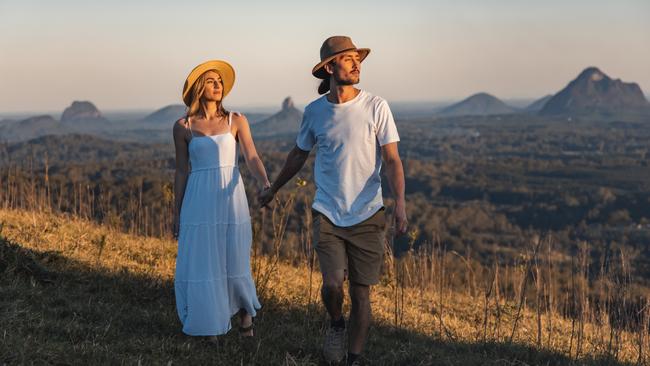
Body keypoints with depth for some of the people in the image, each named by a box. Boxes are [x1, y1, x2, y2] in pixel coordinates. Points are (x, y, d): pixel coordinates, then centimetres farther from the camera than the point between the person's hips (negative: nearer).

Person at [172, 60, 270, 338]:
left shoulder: (236, 121, 3)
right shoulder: (183, 127, 4)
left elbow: (252, 158, -6)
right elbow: (181, 171, 7)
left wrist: (266, 185, -24)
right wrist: (177, 213, 7)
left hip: (231, 199, 0)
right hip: (199, 202, 0)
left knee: (234, 261, 2)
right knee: (201, 263, 1)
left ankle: (245, 310, 30)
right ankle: (208, 324, 17)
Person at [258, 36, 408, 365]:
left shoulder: (376, 107, -3)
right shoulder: (314, 111, 3)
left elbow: (392, 161, -6)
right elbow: (298, 155, 20)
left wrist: (400, 203, -22)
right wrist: (272, 190, 30)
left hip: (367, 215, -1)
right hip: (328, 214, 1)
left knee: (361, 292, 3)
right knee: (332, 284, -15)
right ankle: (337, 324, 19)